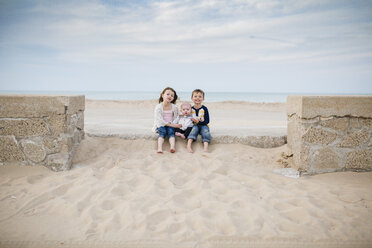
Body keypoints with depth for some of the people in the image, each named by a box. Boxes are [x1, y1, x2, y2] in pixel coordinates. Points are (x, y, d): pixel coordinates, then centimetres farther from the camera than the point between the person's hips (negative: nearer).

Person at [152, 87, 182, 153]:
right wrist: (172, 125, -18)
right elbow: (160, 120, -13)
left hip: (171, 125, 2)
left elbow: (176, 118, 11)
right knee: (162, 132, -30)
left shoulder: (174, 107, 3)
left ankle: (172, 146, -50)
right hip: (161, 125, -2)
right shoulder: (158, 107, -7)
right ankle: (159, 147, -47)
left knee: (171, 131, -28)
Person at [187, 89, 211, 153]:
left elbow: (207, 121, -6)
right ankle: (189, 145, -50)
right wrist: (192, 120, -18)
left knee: (205, 130, -32)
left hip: (203, 125, -1)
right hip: (194, 125, 1)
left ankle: (206, 146, -51)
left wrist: (199, 121, -23)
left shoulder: (204, 109, -3)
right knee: (194, 128, -32)